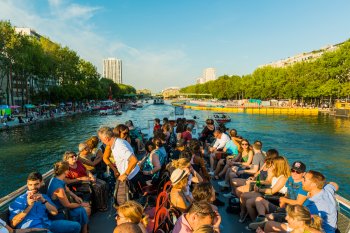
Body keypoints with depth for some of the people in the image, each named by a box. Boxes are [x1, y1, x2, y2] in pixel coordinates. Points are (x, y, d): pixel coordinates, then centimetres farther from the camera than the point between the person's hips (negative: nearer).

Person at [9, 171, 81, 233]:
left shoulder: (44, 197, 21)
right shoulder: (19, 200, 8)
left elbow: (55, 212, 8)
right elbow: (13, 223, -4)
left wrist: (44, 201, -6)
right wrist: (29, 206, -12)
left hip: (47, 224, 5)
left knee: (75, 226, -6)